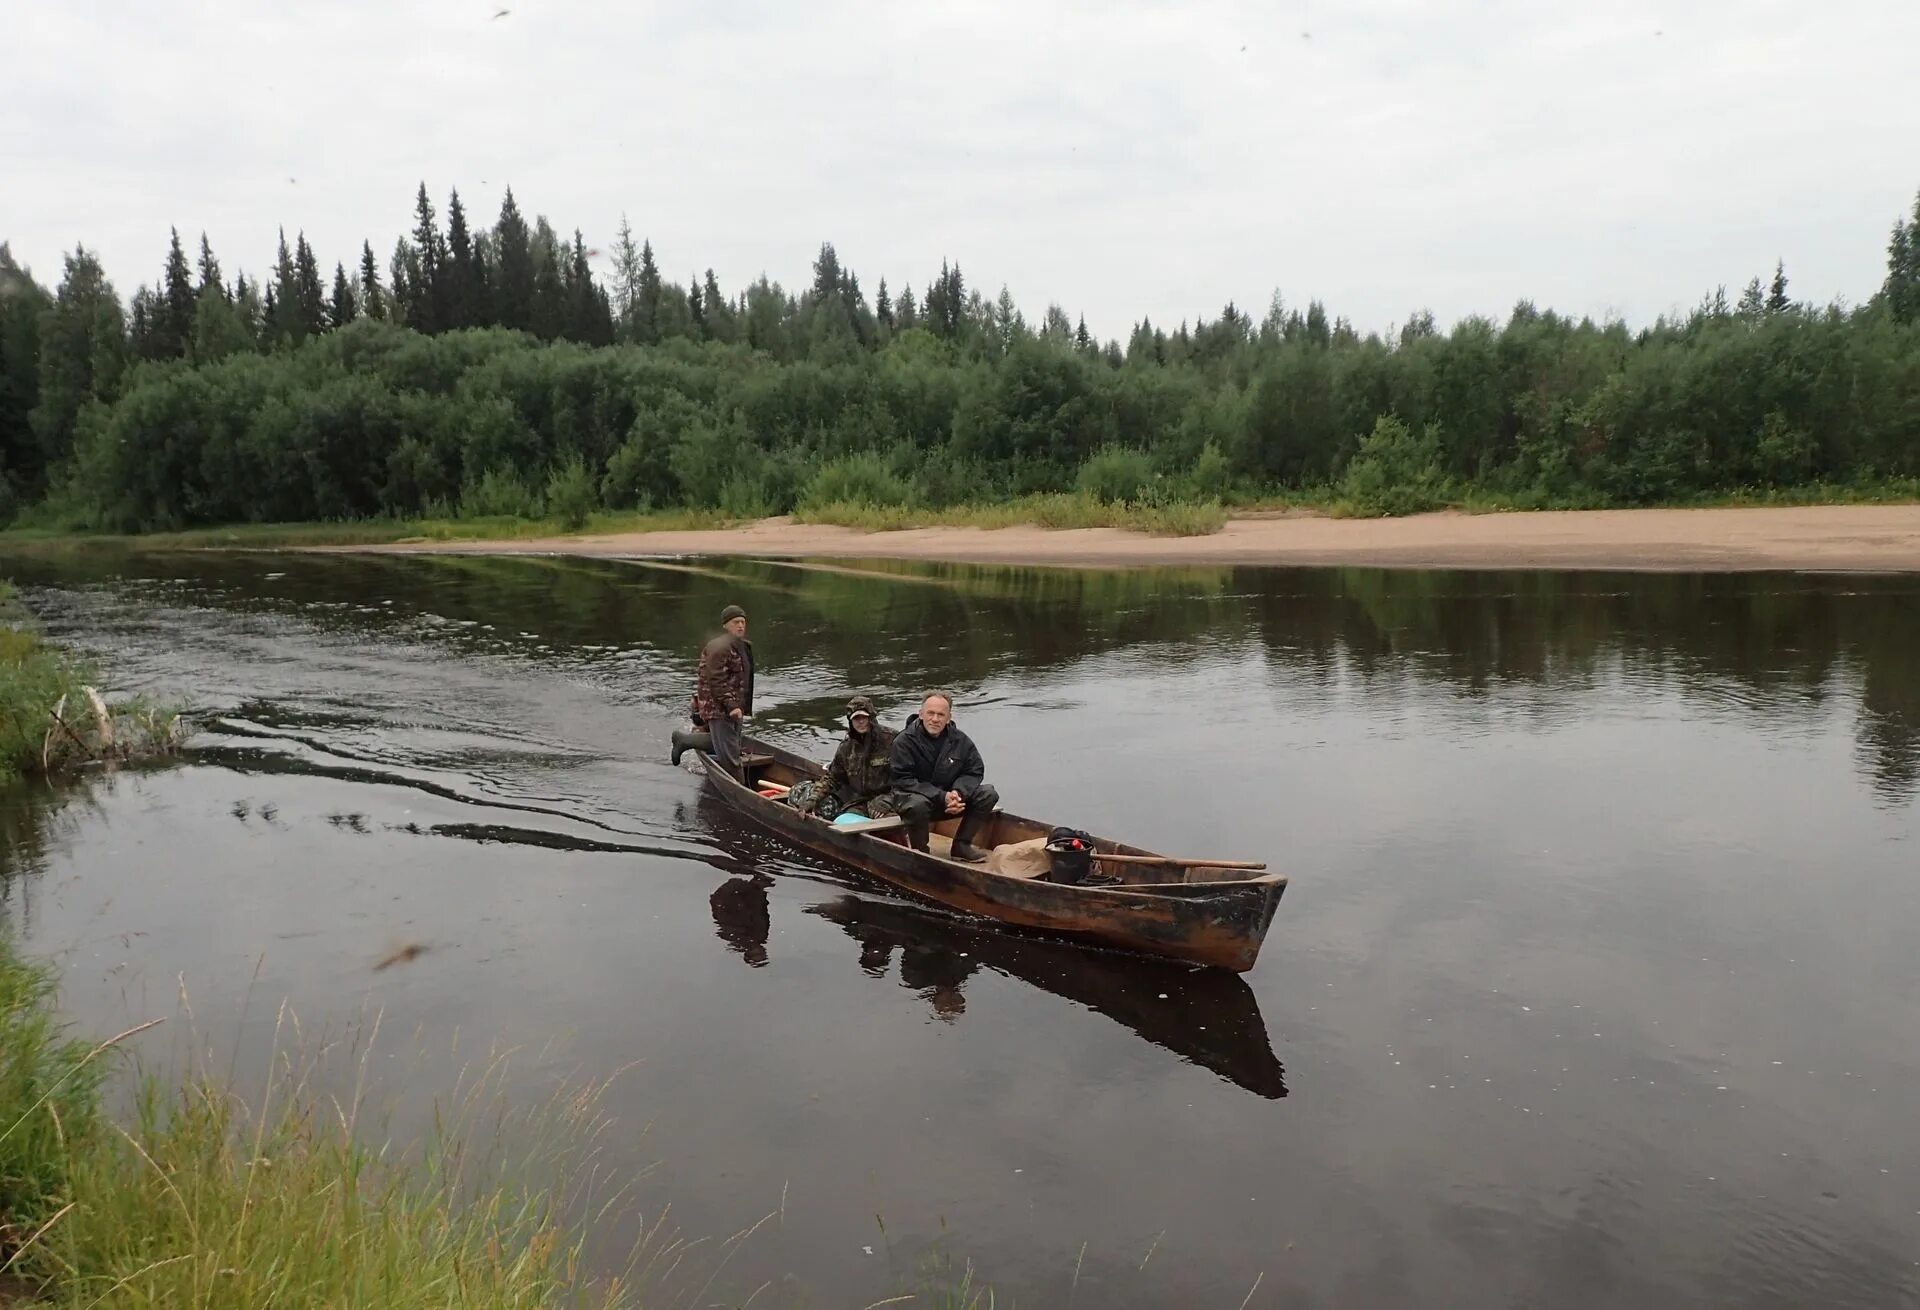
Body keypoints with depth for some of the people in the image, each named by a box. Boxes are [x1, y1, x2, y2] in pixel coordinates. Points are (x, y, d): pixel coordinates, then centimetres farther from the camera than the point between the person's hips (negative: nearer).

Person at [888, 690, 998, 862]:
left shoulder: (960, 740, -2)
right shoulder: (904, 741, -15)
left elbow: (974, 772, 3)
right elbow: (904, 781, -20)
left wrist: (958, 793, -20)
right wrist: (942, 797, -27)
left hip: (948, 798, 5)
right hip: (912, 796, -5)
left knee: (988, 795, -12)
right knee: (918, 804, -40)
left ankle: (961, 845, -1)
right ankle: (919, 850, -12)